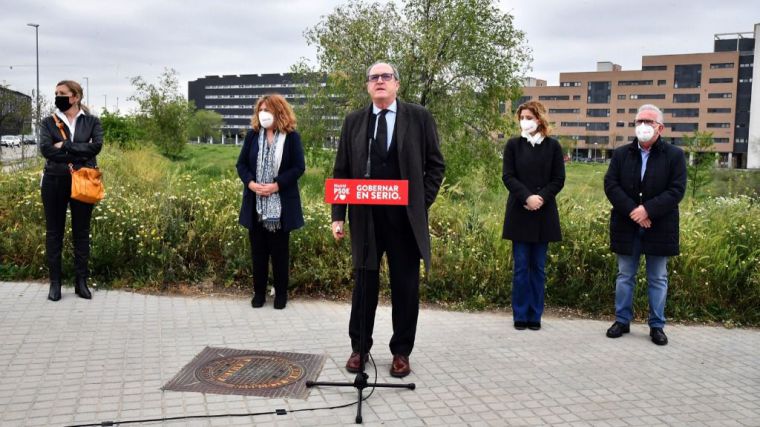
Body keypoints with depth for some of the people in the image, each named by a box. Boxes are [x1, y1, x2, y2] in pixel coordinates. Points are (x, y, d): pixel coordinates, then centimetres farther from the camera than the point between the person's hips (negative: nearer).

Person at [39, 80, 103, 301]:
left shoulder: (91, 122, 5)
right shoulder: (48, 122, 6)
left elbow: (96, 146, -12)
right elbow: (45, 149, -10)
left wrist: (65, 146, -14)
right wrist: (79, 155, -15)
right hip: (55, 181, 1)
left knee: (81, 232, 6)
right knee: (54, 232, 5)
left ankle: (81, 281, 14)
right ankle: (55, 282, 13)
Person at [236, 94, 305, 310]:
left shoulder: (292, 137, -4)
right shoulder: (252, 135, 7)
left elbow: (299, 167, -8)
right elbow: (241, 164, 6)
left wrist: (276, 185, -18)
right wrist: (251, 183, -13)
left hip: (281, 205, -3)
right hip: (255, 204, 3)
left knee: (279, 250, 6)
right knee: (258, 249, 9)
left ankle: (281, 293, 18)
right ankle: (259, 292, 21)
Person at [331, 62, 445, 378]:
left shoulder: (419, 117, 2)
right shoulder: (354, 121, 7)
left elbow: (435, 164, 4)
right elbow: (341, 171, 6)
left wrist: (423, 202, -4)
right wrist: (338, 215, 0)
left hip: (406, 217, -1)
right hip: (365, 217, 1)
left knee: (405, 286, 6)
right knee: (364, 282, 10)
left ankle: (401, 352, 20)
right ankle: (359, 348, 24)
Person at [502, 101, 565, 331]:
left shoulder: (553, 146, 5)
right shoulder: (513, 145, 4)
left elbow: (559, 179, 1)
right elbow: (508, 176, -3)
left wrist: (542, 198, -14)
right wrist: (527, 197, -17)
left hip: (544, 214, 1)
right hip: (519, 213, 0)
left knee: (538, 267, 5)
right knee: (521, 267, 1)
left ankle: (535, 315, 13)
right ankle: (520, 316, 9)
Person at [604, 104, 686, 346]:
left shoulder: (674, 156, -1)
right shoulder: (621, 154, 5)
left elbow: (676, 190, -9)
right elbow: (610, 185, -4)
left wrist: (648, 209, -20)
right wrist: (633, 211, -16)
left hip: (659, 228, -2)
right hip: (626, 227, 2)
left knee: (658, 279, 8)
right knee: (625, 276, 11)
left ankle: (657, 326, 18)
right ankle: (622, 320, 22)